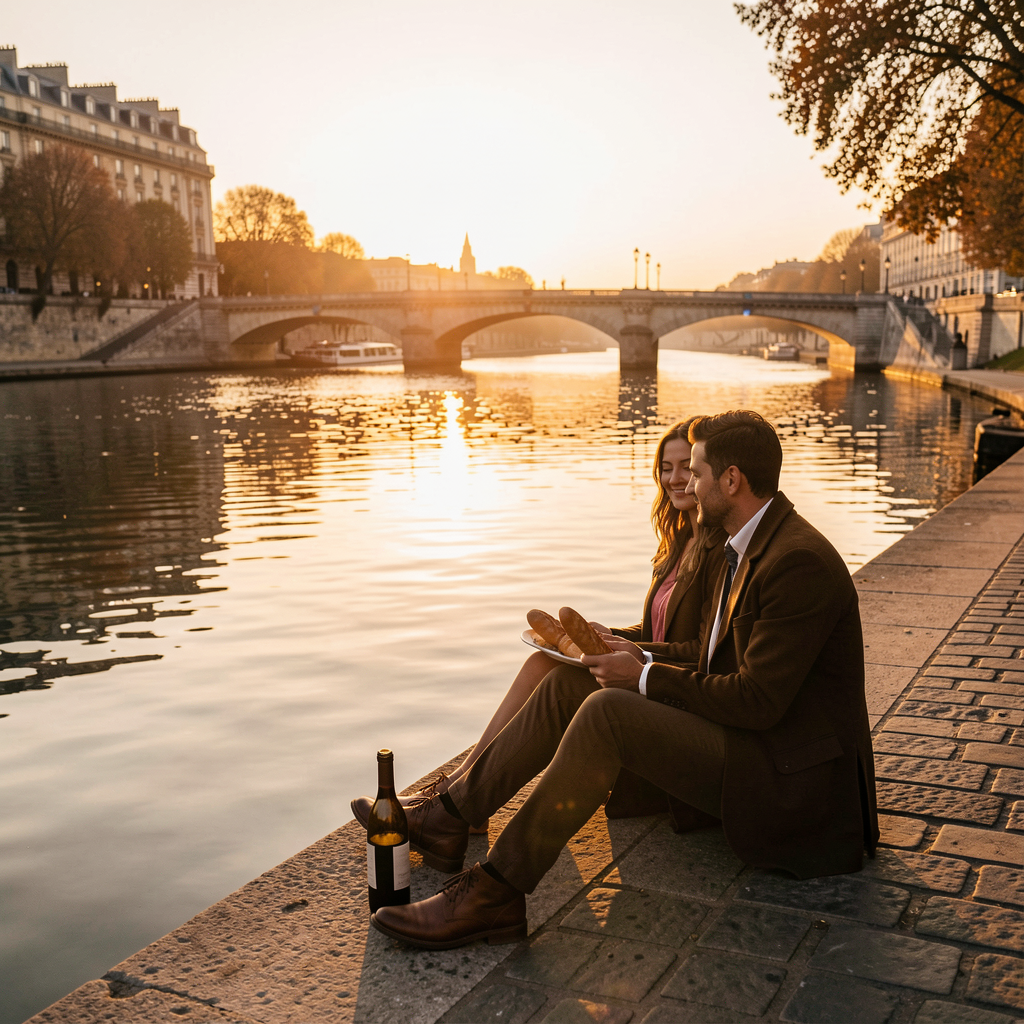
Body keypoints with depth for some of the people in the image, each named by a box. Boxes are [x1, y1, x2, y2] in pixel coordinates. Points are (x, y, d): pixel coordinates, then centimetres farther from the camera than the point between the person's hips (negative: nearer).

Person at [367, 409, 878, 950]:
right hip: (748, 742, 10)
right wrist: (643, 656, 4)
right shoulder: (751, 545, 10)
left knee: (608, 712, -28)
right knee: (568, 685, 1)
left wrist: (646, 678, -15)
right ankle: (450, 814, 6)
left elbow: (757, 700, -25)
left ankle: (496, 894, -23)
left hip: (787, 777, -10)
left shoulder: (800, 562, -22)